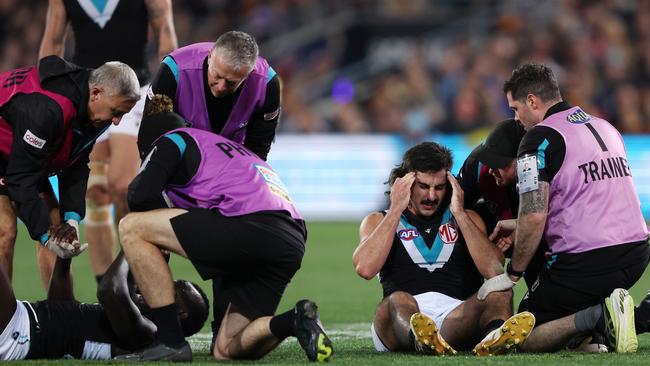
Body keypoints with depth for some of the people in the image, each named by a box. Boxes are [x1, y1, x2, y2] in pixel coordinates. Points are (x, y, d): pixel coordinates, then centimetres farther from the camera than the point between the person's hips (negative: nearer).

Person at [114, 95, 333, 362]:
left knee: (132, 227, 3)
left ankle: (171, 342, -2)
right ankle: (295, 321, -9)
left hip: (250, 227, -8)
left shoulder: (172, 140, 14)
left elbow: (140, 195, 0)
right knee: (226, 350, 17)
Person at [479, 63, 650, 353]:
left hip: (584, 261, -7)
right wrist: (518, 228, 32)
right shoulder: (606, 128, 18)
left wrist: (512, 274, -2)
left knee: (524, 339, 5)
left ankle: (596, 317, -19)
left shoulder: (540, 137, -7)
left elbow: (534, 217, -15)